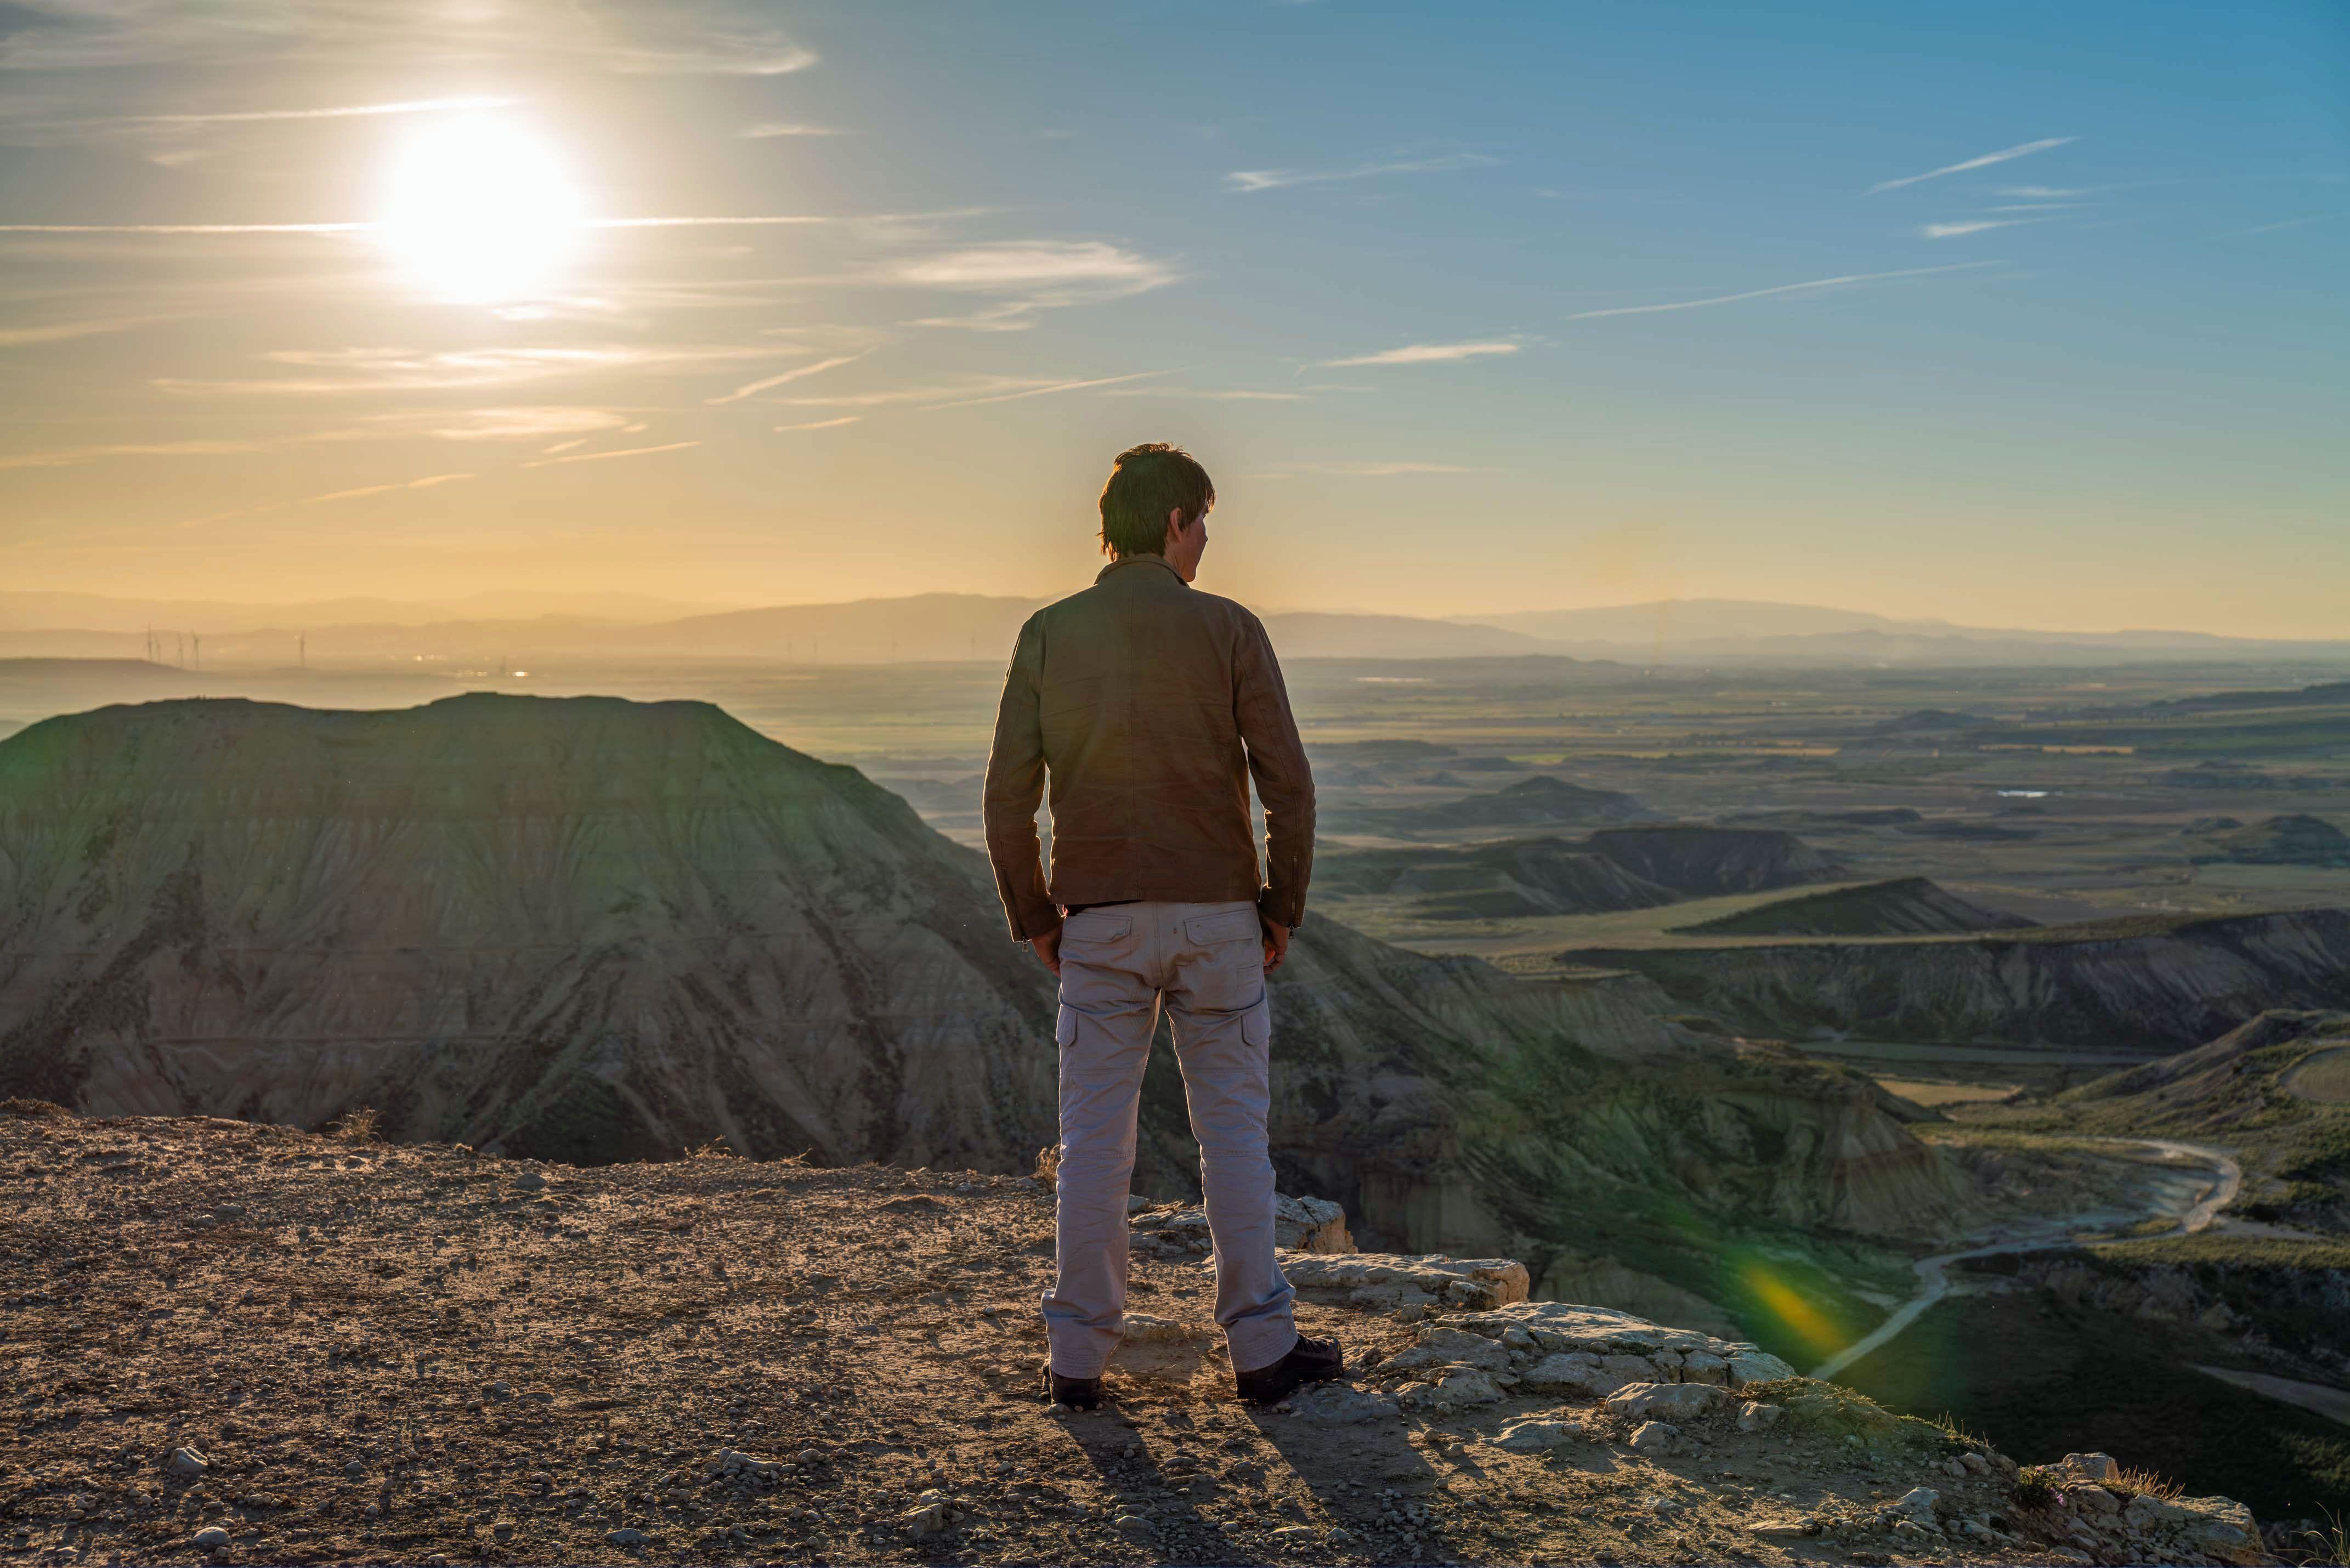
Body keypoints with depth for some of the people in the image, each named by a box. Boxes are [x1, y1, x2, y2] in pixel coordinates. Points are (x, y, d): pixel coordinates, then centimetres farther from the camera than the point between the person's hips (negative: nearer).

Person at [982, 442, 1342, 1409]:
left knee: (1094, 1139, 8)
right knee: (1232, 1129, 9)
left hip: (1100, 925, 1)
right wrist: (1283, 908, 5)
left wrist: (1032, 918, 8)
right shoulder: (1229, 630, -4)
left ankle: (1078, 1360, 13)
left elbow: (1009, 795, -1)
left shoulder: (1047, 635, 1)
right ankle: (1262, 1347, 15)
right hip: (1215, 917, -1)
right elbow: (1287, 784, -6)